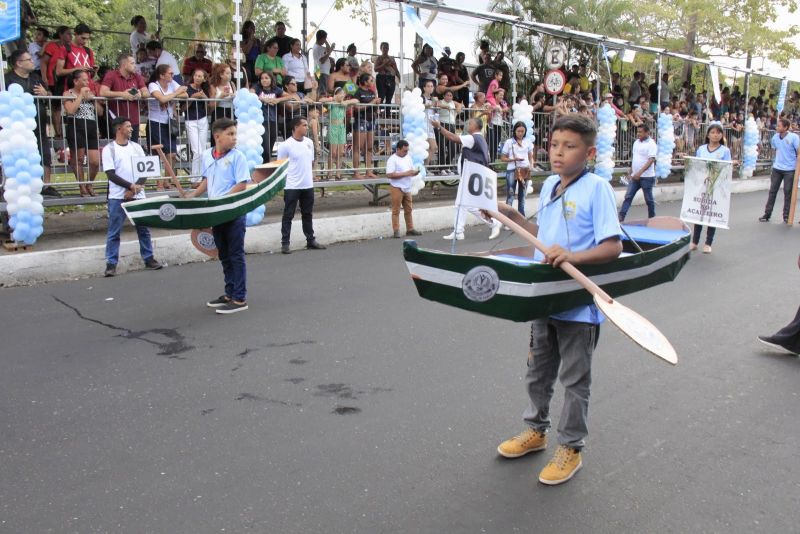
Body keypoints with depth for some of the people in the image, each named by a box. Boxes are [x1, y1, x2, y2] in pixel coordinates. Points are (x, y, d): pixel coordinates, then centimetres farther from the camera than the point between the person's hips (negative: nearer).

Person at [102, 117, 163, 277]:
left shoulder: (136, 147, 9)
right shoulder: (109, 149, -2)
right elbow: (111, 175, -10)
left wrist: (135, 189, -9)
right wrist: (130, 186, -20)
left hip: (138, 196, 4)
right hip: (118, 197, -4)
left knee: (144, 229, 9)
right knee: (114, 232, -1)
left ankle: (149, 259, 19)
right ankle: (111, 264, 3)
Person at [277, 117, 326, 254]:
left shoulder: (309, 142, 6)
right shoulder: (286, 145, -12)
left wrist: (308, 174, 15)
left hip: (308, 185, 6)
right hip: (292, 186, -6)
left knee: (307, 214, 15)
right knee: (288, 215, 1)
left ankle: (311, 240, 25)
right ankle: (285, 243, 6)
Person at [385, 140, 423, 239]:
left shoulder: (408, 157, 12)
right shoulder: (392, 159, -11)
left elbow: (412, 170, 20)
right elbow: (389, 175, -20)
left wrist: (415, 172, -5)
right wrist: (405, 173, -21)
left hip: (407, 188, 7)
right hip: (396, 188, -7)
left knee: (408, 210, 11)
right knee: (396, 211, -3)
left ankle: (410, 229, 19)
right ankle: (396, 231, 1)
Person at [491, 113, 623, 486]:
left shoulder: (597, 188, -15)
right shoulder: (548, 186, 7)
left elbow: (613, 247, -21)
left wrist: (573, 256, -35)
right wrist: (512, 216, 10)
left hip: (579, 305, -7)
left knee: (574, 380, 9)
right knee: (538, 372, 21)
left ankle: (570, 449, 25)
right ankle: (536, 430, 42)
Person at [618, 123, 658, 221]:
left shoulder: (651, 144, -12)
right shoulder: (636, 142, 10)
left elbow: (651, 160, -20)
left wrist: (640, 172, -28)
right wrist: (631, 172, 16)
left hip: (647, 177, -7)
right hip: (635, 176, 7)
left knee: (648, 199, 5)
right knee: (628, 196, 1)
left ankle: (652, 218, 18)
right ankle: (620, 217, 1)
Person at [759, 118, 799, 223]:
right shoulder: (775, 137, 2)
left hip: (789, 170, -4)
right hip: (777, 168, 4)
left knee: (788, 192, 3)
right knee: (772, 191, 6)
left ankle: (786, 216, 12)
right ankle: (767, 214, 11)